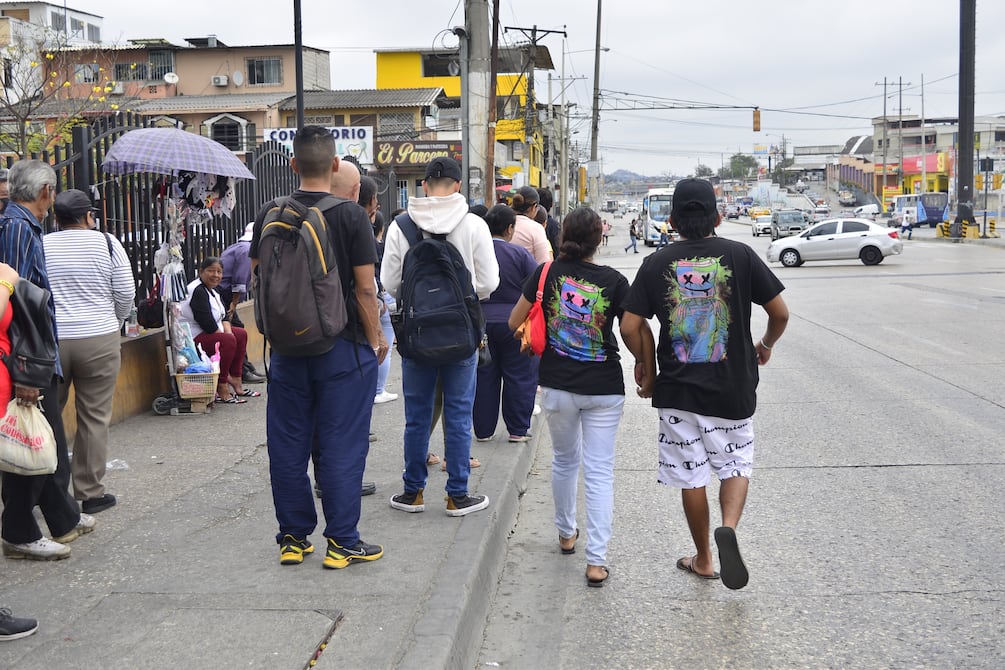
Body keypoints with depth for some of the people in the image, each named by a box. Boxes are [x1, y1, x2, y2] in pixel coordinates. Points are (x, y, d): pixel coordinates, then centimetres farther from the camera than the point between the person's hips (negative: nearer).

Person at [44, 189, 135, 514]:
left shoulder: (41, 246, 2)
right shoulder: (107, 244, -1)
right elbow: (126, 295, 0)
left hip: (48, 341, 2)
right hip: (98, 341, -2)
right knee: (94, 419, 4)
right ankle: (90, 493, 9)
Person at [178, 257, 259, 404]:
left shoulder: (212, 290, 12)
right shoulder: (198, 291, -20)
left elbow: (224, 316, 11)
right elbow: (207, 324, -25)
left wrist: (229, 332, -8)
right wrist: (227, 337, -15)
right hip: (192, 339, -11)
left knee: (241, 334, 12)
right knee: (228, 341, -29)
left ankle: (237, 385, 9)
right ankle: (221, 391, -22)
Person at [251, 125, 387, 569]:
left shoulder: (270, 214, 1)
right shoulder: (351, 216, -11)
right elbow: (365, 287, -11)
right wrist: (376, 338, 1)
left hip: (286, 345, 4)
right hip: (342, 346, -4)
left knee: (287, 444, 11)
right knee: (341, 444, 3)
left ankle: (293, 537, 20)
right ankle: (342, 542, 9)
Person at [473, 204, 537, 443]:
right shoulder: (520, 254, -9)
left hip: (480, 323, 3)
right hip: (514, 323, -3)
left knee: (484, 377, 10)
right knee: (519, 376, 7)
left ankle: (483, 430, 17)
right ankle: (518, 430, 11)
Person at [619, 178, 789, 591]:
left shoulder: (656, 265, -3)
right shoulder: (740, 256, -5)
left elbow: (630, 327, -6)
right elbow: (780, 313, -2)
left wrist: (645, 364, 12)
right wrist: (765, 345, 18)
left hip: (677, 388, 1)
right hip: (733, 390, 0)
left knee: (691, 476, 12)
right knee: (736, 464, 17)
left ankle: (703, 559, 24)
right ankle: (728, 526, -9)